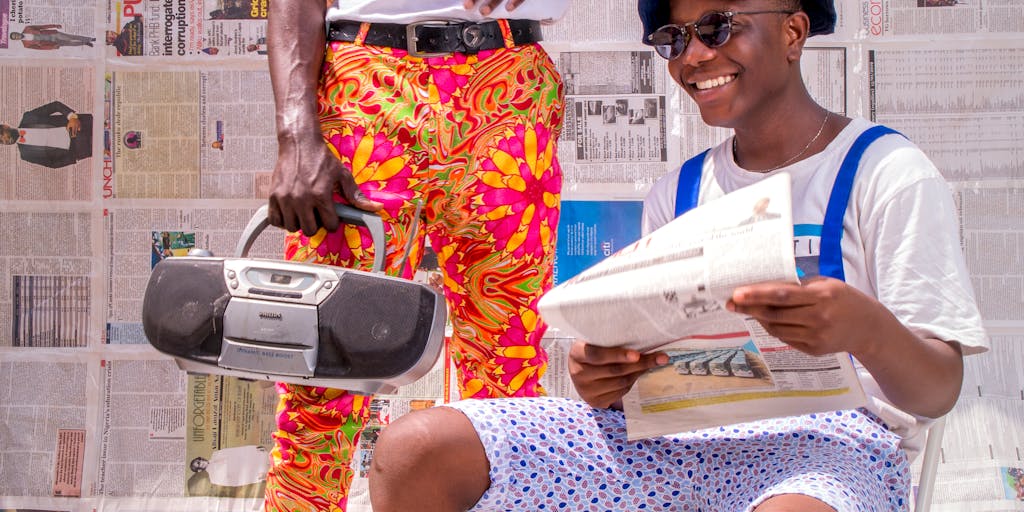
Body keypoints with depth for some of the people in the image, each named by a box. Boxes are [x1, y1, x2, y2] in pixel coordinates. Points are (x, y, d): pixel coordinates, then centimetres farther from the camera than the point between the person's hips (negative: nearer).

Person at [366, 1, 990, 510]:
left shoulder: (887, 171, 1)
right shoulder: (676, 193, 19)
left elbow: (939, 392, -5)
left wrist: (867, 330, -28)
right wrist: (606, 379, -8)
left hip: (832, 438, -5)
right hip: (677, 437, 5)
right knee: (413, 452, -16)